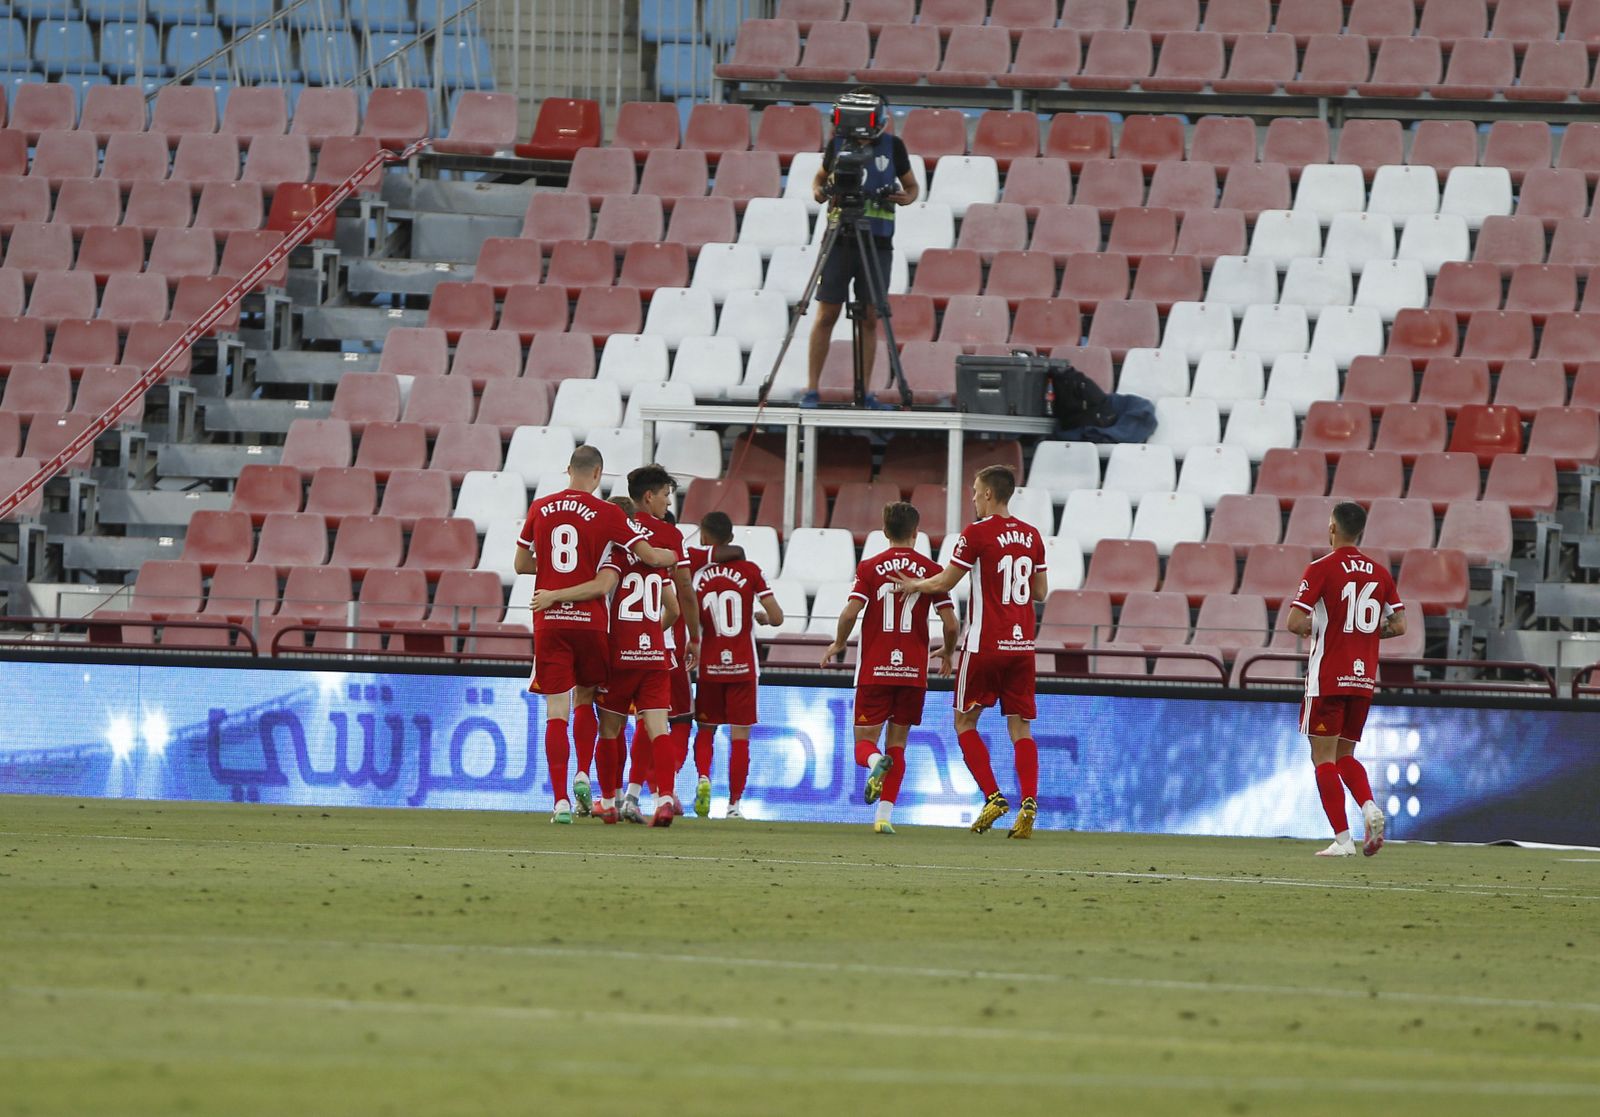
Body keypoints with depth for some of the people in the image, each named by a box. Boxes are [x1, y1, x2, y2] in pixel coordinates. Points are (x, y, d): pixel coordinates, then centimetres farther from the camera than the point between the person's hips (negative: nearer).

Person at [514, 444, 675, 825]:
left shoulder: (540, 509, 4)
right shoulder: (607, 514, -4)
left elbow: (521, 564, 13)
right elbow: (650, 556, -3)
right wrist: (680, 556, 17)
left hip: (548, 619, 1)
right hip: (589, 619, -1)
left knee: (556, 711, 0)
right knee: (587, 695, 22)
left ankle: (561, 799, -7)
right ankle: (583, 775, 10)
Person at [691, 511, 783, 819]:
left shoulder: (697, 576, -4)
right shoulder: (750, 571, -4)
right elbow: (777, 617, -5)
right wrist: (761, 616, 16)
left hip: (709, 666, 0)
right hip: (743, 666, 0)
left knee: (705, 729, 15)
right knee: (740, 736, 4)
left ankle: (703, 778, -11)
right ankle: (733, 803, 1)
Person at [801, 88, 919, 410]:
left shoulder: (893, 147, 3)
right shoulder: (837, 144, 4)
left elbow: (911, 185, 12)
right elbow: (820, 178, 17)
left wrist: (907, 198, -10)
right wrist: (818, 191, -5)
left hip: (877, 242, 0)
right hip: (840, 240, 0)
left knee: (870, 319, 1)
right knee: (826, 316, -4)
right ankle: (811, 389, -2)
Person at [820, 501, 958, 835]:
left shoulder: (869, 568, -1)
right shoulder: (931, 570, 1)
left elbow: (851, 612, -12)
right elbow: (950, 622, -3)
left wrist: (837, 644, 7)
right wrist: (948, 653, 18)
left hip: (874, 670, -1)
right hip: (913, 670, 1)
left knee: (865, 742, 5)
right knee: (897, 743, 12)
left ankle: (876, 762, -31)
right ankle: (884, 816, 1)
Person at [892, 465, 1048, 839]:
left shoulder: (978, 532, -8)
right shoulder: (1031, 535, 8)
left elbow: (944, 583, -2)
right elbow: (1040, 592, 15)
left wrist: (914, 585, 16)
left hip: (985, 644, -5)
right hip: (1022, 644, 5)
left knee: (965, 722, 7)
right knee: (1020, 727, 4)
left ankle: (993, 796, -6)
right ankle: (1029, 802, -13)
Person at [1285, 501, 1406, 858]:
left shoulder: (1321, 569, -9)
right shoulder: (1380, 573, 7)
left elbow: (1296, 623, -16)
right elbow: (1398, 625, 6)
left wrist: (1309, 627, 7)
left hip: (1327, 678, -5)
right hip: (1364, 679, 5)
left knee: (1324, 757, 1)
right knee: (1344, 755, 17)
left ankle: (1342, 838, -7)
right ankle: (1370, 808, -10)